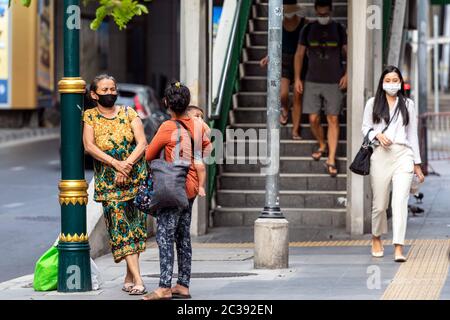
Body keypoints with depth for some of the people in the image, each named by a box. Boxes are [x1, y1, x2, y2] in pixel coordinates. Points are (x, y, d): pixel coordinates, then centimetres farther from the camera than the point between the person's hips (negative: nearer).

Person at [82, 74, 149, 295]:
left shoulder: (129, 113, 5)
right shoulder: (90, 117, 3)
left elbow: (142, 143, -3)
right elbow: (89, 146, -9)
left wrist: (127, 166, -17)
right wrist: (115, 164, -20)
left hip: (136, 177, 2)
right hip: (108, 183, -1)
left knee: (135, 225, 1)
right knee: (120, 227, -9)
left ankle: (129, 277, 12)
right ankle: (137, 280, -14)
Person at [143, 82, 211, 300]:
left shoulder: (167, 128, -14)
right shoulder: (197, 125, 5)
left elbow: (149, 156, -6)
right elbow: (206, 150, 16)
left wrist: (162, 159, 15)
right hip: (191, 188, 7)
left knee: (164, 237, -8)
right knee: (183, 237, 13)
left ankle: (164, 288, -13)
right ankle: (183, 285, 15)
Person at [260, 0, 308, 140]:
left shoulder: (304, 23, -6)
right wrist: (268, 58, 0)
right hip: (284, 62, 1)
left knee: (297, 98, 1)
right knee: (283, 94, -18)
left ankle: (295, 131, 10)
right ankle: (285, 110, 16)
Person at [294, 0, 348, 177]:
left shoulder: (338, 29, 1)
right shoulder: (308, 29, 3)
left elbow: (348, 53, 6)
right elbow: (299, 54, 6)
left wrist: (347, 74, -7)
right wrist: (297, 78, 1)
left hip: (334, 83, -1)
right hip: (312, 82, 1)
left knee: (333, 120, -3)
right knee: (313, 119, -1)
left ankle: (331, 160, -1)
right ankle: (322, 146, 28)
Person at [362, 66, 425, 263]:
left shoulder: (408, 105, 13)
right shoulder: (373, 104, 10)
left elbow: (412, 134, 15)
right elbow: (365, 127, 13)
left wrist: (417, 163, 14)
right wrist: (377, 135, -9)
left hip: (403, 154, 0)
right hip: (381, 155, 0)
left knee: (400, 201, -14)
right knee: (380, 203, 5)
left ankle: (399, 248, -18)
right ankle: (376, 238, 32)